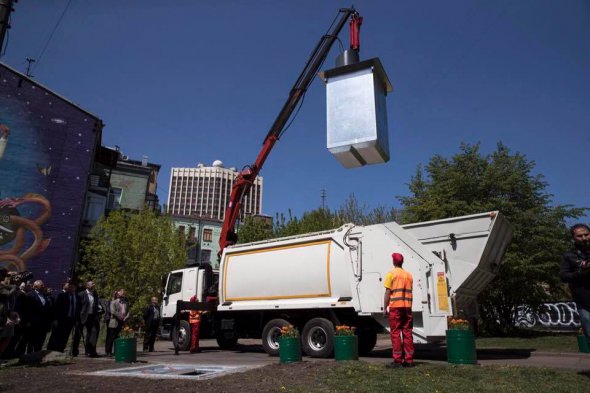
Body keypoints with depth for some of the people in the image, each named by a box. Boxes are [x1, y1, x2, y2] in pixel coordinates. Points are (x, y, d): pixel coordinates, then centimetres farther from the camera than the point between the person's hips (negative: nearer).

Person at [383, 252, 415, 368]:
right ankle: (409, 360, 11)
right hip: (407, 306, 5)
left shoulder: (391, 274, -2)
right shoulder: (408, 275, 14)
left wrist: (385, 308, -2)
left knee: (395, 333, -1)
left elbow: (388, 292, -6)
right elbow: (409, 292, 16)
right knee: (407, 332, 9)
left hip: (395, 306, -5)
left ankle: (397, 360, -2)